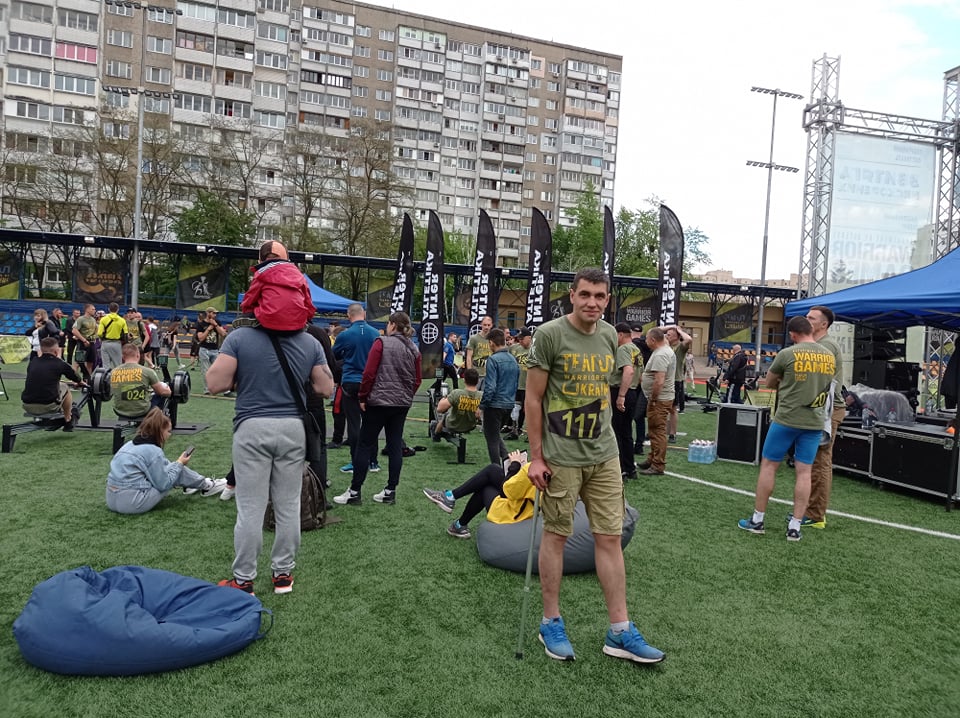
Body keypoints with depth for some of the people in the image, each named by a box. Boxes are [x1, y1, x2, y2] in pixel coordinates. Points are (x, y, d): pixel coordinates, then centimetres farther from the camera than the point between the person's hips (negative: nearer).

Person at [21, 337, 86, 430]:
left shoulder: (32, 364, 12)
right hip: (48, 407, -4)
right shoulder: (59, 364, 2)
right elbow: (75, 377, 22)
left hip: (28, 407, 4)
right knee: (65, 388, 24)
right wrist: (82, 382, 46)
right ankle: (68, 421, 31)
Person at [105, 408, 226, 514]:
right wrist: (179, 463, 2)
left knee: (166, 468, 20)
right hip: (133, 503, -8)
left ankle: (201, 483, 33)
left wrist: (174, 464, 21)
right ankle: (205, 486, 21)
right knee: (178, 470, 3)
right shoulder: (153, 451, -14)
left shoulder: (131, 444, 11)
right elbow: (163, 485, -8)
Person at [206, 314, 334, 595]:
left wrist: (241, 375, 9)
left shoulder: (239, 337, -6)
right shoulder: (311, 343, 1)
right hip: (293, 428, 2)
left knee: (250, 508, 5)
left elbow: (215, 383, -10)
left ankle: (243, 579, 15)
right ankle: (283, 573, 22)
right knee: (289, 506, 11)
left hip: (253, 427, -2)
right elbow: (326, 389, 3)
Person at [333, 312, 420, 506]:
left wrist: (363, 397, -3)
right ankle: (390, 491, 13)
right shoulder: (414, 350, 7)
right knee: (395, 445, 9)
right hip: (402, 403, 5)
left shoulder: (382, 343, -9)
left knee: (365, 445, 2)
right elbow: (417, 380, 11)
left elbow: (369, 373, -12)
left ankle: (354, 492, 5)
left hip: (379, 401, -5)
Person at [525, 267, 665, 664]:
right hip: (561, 456, -5)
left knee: (610, 538, 7)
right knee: (556, 535, 7)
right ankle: (551, 622, 23)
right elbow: (534, 399, -8)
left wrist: (603, 437, 15)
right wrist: (536, 457, -10)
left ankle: (620, 632, 16)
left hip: (604, 455, 5)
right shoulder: (549, 334, -10)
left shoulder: (609, 336, 7)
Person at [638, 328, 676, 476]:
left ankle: (658, 466, 0)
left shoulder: (660, 355, -21)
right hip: (663, 398, 11)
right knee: (655, 431, 18)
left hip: (659, 400, -11)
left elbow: (659, 381, -27)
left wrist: (652, 399, -18)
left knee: (657, 432, -5)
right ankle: (653, 460, 28)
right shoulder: (667, 350, 12)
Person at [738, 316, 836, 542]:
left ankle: (757, 520, 13)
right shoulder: (830, 357, 7)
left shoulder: (787, 354, -9)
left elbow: (769, 383, 5)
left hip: (786, 420, -4)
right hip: (814, 423, 4)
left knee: (768, 466, 7)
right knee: (804, 472, 7)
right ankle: (795, 526, 9)